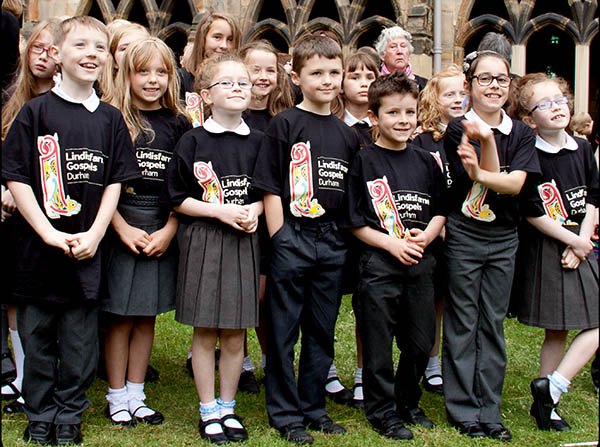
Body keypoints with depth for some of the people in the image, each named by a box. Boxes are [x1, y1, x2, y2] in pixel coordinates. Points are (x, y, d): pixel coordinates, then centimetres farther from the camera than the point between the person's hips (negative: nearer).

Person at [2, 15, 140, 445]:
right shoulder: (36, 112, -3)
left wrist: (93, 235, -7)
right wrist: (49, 233, -13)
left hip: (87, 249, 2)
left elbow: (115, 183, 5)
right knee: (37, 337, 8)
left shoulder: (110, 118, 5)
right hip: (39, 246, -2)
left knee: (80, 341, 8)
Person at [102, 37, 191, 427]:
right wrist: (124, 229, -11)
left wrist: (169, 230, -5)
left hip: (163, 230, 3)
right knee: (121, 317, 2)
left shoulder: (179, 124, 6)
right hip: (120, 227, -2)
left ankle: (136, 395, 20)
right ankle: (117, 398, 14)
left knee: (147, 317, 9)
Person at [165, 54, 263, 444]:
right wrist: (220, 210, -13)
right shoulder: (193, 141, -3)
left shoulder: (258, 141, 6)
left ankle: (228, 407, 22)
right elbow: (178, 199, -2)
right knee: (205, 334, 4)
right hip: (205, 243, -2)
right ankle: (209, 411, 17)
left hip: (245, 243, 2)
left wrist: (255, 209, -7)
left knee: (235, 336, 8)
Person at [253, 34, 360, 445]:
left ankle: (313, 406, 26)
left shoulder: (347, 133, 10)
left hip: (333, 242, 5)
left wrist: (345, 239, 7)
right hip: (292, 237, -5)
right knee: (284, 330, 4)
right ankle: (286, 413, 15)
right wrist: (280, 241, -11)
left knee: (322, 330, 13)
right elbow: (271, 188, -7)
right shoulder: (284, 124, -5)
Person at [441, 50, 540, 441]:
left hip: (504, 238, 4)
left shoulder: (521, 133, 6)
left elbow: (516, 184, -9)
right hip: (464, 236, -4)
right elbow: (485, 177, -15)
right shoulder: (459, 130, -5)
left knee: (493, 324, 9)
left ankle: (490, 411, 16)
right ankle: (463, 410, 11)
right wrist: (487, 139, -28)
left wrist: (479, 174, -24)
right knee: (462, 324, 2)